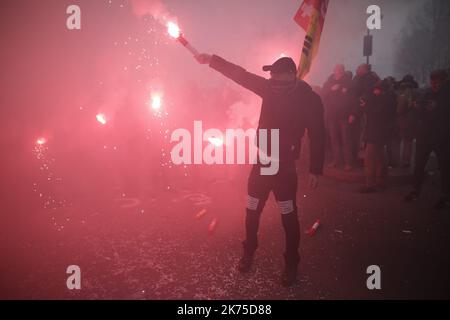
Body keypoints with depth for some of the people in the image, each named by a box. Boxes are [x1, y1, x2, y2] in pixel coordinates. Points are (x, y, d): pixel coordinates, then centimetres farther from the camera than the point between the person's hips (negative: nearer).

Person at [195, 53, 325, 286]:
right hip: (262, 161, 5)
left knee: (289, 217, 3)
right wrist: (211, 60, -5)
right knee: (252, 212, 14)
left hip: (285, 166, -4)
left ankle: (291, 264, 23)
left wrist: (315, 170, -11)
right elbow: (240, 75, 0)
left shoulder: (310, 99, -12)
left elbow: (317, 136, -11)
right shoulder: (271, 88, 1)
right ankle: (248, 252, 36)